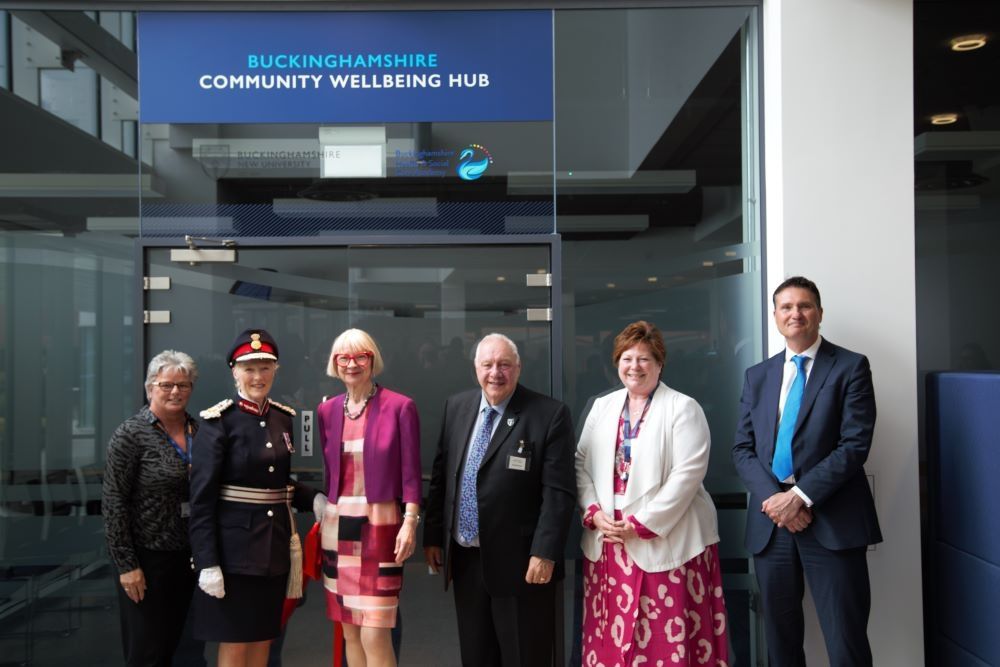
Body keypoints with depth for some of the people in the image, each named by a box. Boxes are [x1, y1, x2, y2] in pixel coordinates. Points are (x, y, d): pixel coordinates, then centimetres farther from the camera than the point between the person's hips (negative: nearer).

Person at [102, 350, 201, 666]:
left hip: (189, 555, 5)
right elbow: (113, 503, -12)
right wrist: (126, 565, -14)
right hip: (148, 557, -5)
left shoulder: (199, 430, 3)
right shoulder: (131, 434, -11)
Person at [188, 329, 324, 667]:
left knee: (263, 639, 15)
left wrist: (313, 499, 0)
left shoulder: (283, 418, 7)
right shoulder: (218, 421, -11)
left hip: (274, 549, 6)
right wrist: (208, 563, -17)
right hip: (234, 551, -6)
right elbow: (202, 499, -14)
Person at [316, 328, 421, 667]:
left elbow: (411, 471, -6)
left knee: (375, 636, -7)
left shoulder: (400, 406, -6)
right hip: (337, 525, 5)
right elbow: (328, 470, 13)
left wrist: (410, 522, -12)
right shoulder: (327, 410, 8)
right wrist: (322, 518, 12)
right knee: (350, 633, 12)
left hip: (380, 524, -5)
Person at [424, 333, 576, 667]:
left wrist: (544, 553, -18)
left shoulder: (550, 414, -11)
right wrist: (433, 536, 10)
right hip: (464, 560, 5)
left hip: (518, 562, -5)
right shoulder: (456, 407, 6)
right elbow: (440, 476, 11)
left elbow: (559, 491, -13)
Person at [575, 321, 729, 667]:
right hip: (607, 538, 5)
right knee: (610, 635, 9)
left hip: (666, 540, -5)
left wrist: (642, 523, -16)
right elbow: (581, 463, 11)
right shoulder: (602, 406, 12)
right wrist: (594, 512, -5)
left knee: (666, 637, -2)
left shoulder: (683, 408, -5)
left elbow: (687, 473, -13)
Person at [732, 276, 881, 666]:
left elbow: (855, 444, -9)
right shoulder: (757, 376, 14)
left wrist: (801, 496, -16)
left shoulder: (850, 367, 1)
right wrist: (773, 498, -9)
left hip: (832, 520, -4)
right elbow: (743, 449, 8)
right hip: (771, 518, 4)